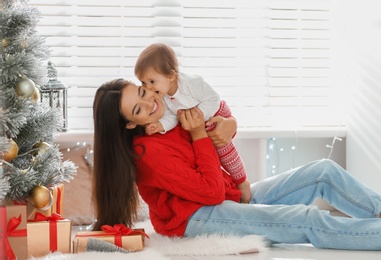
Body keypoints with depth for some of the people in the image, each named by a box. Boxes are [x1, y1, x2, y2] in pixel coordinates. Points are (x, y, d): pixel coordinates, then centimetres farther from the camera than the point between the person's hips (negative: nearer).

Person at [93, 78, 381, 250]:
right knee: (312, 221, -24)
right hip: (198, 218, -9)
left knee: (324, 171, -2)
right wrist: (199, 135, -17)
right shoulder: (148, 152, -20)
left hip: (234, 197, 9)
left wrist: (224, 123, -3)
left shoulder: (174, 112, 3)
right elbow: (212, 191, -20)